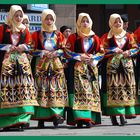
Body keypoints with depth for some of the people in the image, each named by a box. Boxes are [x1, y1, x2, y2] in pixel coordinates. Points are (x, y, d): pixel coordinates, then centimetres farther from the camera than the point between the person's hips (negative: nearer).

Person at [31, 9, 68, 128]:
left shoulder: (58, 35, 13)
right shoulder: (37, 34, 8)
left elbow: (63, 49, 10)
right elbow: (33, 49, 4)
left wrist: (55, 53, -8)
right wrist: (43, 53, -11)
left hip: (56, 64, 1)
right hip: (41, 64, -1)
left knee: (56, 89, -8)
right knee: (41, 90, -7)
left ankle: (56, 116, -11)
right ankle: (41, 119, -6)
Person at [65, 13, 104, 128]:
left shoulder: (95, 38, 14)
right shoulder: (73, 37, 6)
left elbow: (100, 52, 15)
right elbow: (67, 51, 1)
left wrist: (93, 57, -4)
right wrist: (79, 57, -10)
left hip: (91, 67, 3)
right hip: (77, 68, -3)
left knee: (91, 91, -4)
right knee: (78, 90, -13)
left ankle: (89, 118, -5)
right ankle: (79, 118, -16)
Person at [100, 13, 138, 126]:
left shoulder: (128, 36, 13)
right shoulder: (107, 37, 7)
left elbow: (135, 48, 11)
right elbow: (103, 50, 0)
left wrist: (129, 52, -9)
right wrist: (114, 51, -12)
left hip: (126, 65, 3)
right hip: (112, 65, -3)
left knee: (126, 87, -3)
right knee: (112, 88, -9)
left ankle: (123, 114, 0)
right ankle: (113, 116, -9)